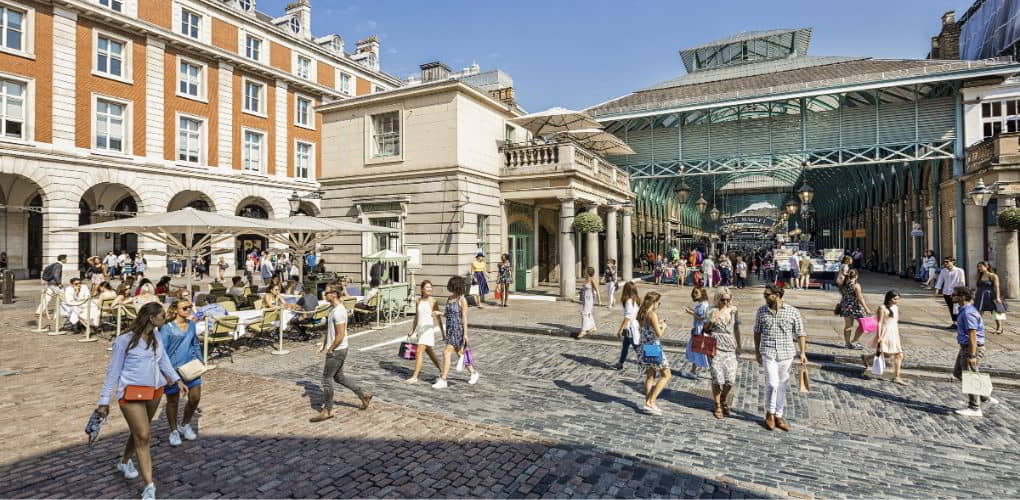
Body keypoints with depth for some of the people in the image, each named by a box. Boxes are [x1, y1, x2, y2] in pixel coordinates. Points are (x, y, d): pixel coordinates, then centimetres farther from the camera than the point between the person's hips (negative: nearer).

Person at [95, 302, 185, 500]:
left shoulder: (155, 336, 7)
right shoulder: (124, 340, -12)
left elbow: (164, 361, 17)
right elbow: (113, 371, -7)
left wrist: (177, 380, 12)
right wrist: (104, 401, -5)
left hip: (154, 391, 6)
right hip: (132, 392, -6)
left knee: (140, 432, 19)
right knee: (142, 436, -7)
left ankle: (125, 462, 47)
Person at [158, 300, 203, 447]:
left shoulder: (191, 324, 4)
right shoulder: (167, 328, -14)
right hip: (173, 369, -5)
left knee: (195, 397, 6)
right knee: (173, 401, 12)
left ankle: (185, 425, 32)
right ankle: (174, 431, 32)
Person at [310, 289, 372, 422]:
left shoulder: (338, 311, -22)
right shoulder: (335, 309, 10)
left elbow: (340, 335, -24)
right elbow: (329, 330, 20)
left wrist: (330, 349, -15)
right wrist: (323, 345, 14)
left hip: (336, 351, -10)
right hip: (338, 350, 10)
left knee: (326, 379, 1)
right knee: (339, 376, 18)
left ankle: (327, 410, 13)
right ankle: (363, 395, 24)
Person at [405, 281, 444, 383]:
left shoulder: (433, 301, -7)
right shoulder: (419, 301, 8)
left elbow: (438, 318, -4)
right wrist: (412, 331, 17)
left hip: (429, 329, -6)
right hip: (419, 329, 6)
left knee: (419, 352, -12)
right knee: (429, 352, 16)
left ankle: (414, 377, -8)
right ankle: (441, 370, 32)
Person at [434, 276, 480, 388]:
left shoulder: (462, 300, -13)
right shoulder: (449, 298, 9)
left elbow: (464, 317, -14)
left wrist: (465, 334, -17)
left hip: (458, 330, -8)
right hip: (450, 329, 8)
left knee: (446, 353, -12)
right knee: (460, 353, 17)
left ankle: (443, 380, -4)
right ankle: (474, 373, 34)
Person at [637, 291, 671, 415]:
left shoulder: (642, 314, 8)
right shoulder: (653, 314, -17)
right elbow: (659, 334, -19)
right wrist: (663, 327, -1)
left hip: (644, 347, 9)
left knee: (649, 375, 18)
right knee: (666, 375, 3)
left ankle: (648, 402, 23)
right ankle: (651, 401, -1)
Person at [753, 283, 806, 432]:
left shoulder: (793, 312, -3)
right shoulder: (762, 311, 1)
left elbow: (800, 334, 2)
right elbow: (757, 332, 9)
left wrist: (803, 353, -6)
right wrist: (757, 352, 9)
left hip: (786, 354, 1)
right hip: (768, 352, -1)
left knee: (782, 386, 10)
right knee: (772, 383, -9)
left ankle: (778, 416, 24)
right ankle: (770, 413, 12)